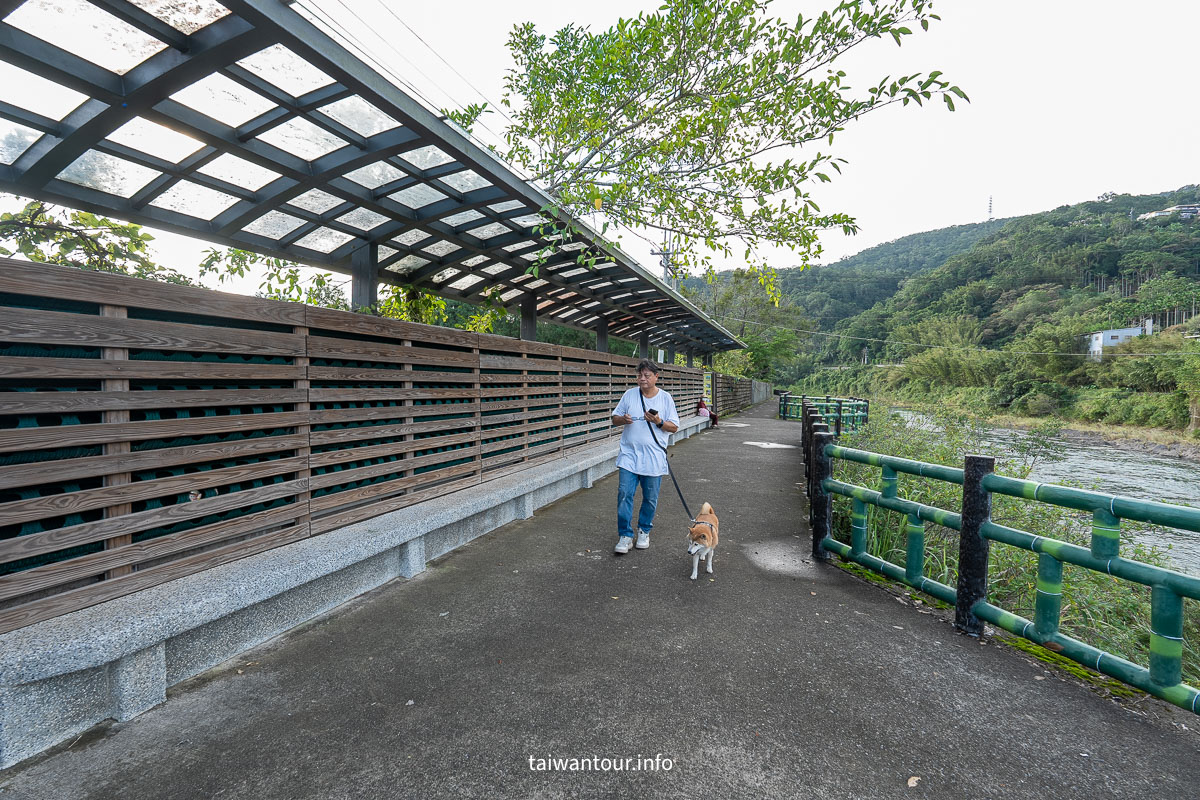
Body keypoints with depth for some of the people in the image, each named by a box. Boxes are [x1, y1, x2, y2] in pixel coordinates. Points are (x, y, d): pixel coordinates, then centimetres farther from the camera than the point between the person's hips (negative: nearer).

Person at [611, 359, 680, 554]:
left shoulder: (666, 398, 2)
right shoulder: (629, 394, 5)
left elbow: (674, 427, 3)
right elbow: (614, 419, 10)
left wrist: (659, 422, -16)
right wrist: (623, 419, -12)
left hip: (654, 457, 0)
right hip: (629, 454, 1)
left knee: (650, 498, 8)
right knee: (624, 494, -7)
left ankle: (644, 531, 29)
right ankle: (625, 535, 5)